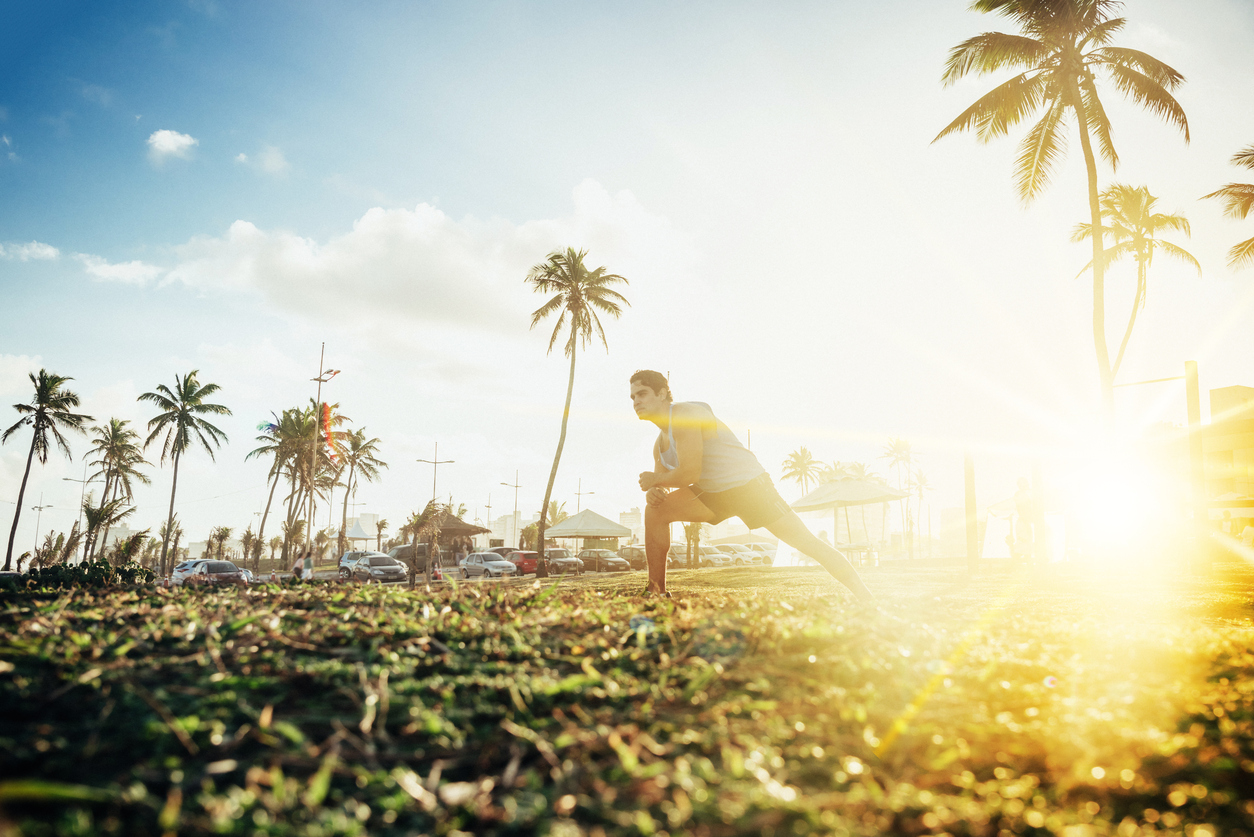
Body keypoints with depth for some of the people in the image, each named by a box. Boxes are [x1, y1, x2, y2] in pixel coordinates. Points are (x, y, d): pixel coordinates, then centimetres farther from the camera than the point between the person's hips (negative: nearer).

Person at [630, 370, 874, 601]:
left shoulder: (685, 414, -20)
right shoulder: (660, 444, 8)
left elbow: (689, 474, -27)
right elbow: (664, 488, 10)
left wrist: (654, 479, -11)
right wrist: (653, 492, -14)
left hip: (749, 485, -8)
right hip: (713, 494, 8)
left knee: (808, 543, -9)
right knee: (655, 510, -7)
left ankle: (867, 600, 3)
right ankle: (656, 592, 0)